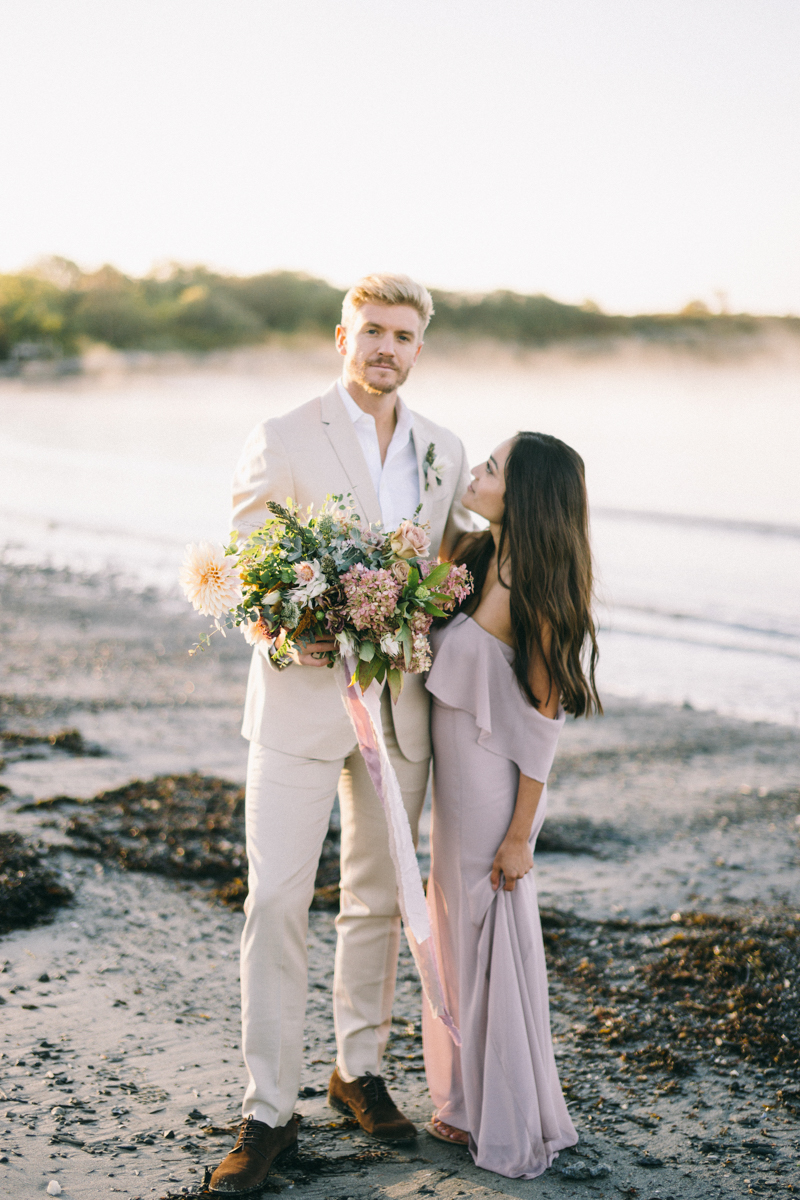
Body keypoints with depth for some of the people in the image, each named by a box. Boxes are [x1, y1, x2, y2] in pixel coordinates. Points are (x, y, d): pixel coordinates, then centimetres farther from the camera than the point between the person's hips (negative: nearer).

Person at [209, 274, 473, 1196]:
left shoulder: (444, 452, 9)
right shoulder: (283, 441, -4)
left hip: (399, 706, 4)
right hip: (301, 700, -4)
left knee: (377, 901, 14)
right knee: (275, 903, -5)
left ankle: (360, 1069, 31)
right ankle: (268, 1112, 4)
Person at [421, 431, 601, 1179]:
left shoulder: (536, 591, -21)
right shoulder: (475, 560, 2)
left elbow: (541, 722, -18)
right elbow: (439, 662, 15)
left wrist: (520, 835, -15)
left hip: (493, 790, -8)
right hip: (454, 782, 8)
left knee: (490, 937, 5)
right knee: (456, 933, 18)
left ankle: (509, 1124, 22)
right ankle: (472, 1102, 35)